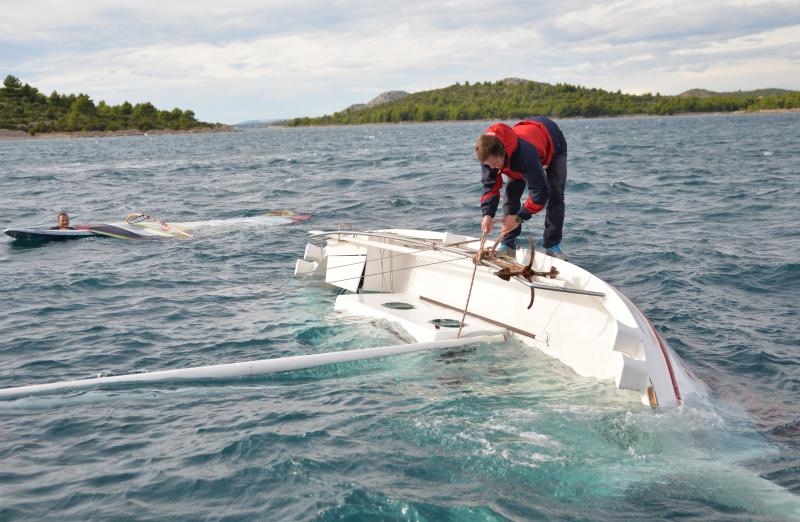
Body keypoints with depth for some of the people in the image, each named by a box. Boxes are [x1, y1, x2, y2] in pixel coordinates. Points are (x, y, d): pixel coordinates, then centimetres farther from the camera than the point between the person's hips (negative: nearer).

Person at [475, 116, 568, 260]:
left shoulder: (525, 154, -51)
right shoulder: (488, 152, -32)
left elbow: (540, 191, -46)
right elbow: (489, 184, -23)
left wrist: (520, 217, -46)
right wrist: (488, 214, -37)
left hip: (553, 143, -5)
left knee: (555, 194, -18)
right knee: (512, 192, -10)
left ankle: (553, 246, -10)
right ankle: (508, 244, -6)